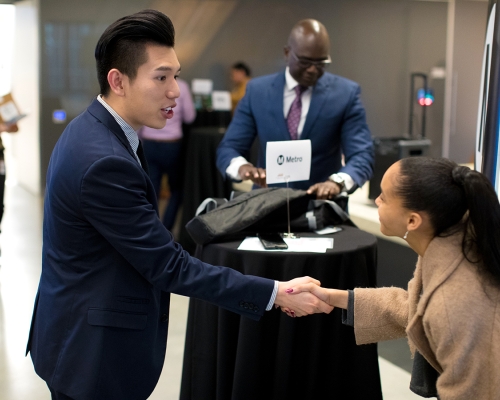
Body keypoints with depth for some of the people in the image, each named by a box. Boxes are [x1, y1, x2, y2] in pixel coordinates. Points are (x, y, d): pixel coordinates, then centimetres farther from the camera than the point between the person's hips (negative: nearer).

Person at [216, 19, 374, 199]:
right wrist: (243, 166, -21)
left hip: (322, 204, -1)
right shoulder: (257, 90, 3)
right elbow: (227, 149, 2)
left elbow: (362, 156, -6)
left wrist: (337, 181, -27)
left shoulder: (346, 93, -1)